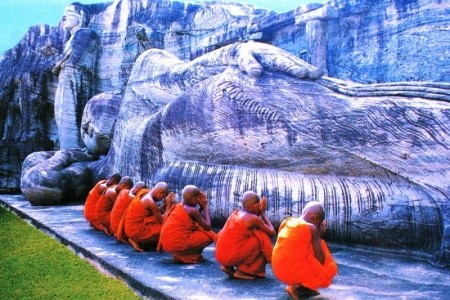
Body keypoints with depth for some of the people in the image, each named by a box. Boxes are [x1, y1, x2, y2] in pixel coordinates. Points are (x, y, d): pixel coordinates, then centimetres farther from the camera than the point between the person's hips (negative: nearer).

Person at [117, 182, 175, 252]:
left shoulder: (143, 194, 8)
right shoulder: (150, 201, -19)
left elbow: (156, 213, 14)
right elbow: (163, 220, -13)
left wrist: (165, 204, 9)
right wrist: (169, 204, -6)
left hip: (130, 228, 9)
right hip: (136, 231, -9)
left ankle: (136, 240, 5)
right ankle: (137, 241, -3)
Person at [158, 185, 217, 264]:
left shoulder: (178, 205, 12)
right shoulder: (193, 211, -10)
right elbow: (208, 227, -4)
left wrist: (201, 207, 17)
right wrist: (205, 207, 4)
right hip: (177, 244, -8)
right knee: (210, 235, 3)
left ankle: (180, 254, 13)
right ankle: (188, 256, 1)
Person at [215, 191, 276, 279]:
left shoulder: (235, 213, 12)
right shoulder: (254, 218, -8)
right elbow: (272, 233, 2)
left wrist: (260, 213, 16)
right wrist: (263, 213, 12)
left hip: (220, 256, 8)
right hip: (231, 256, -8)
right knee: (261, 239, 1)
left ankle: (228, 266, 14)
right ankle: (241, 271, 3)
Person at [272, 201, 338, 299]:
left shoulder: (286, 221, 10)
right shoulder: (312, 228, -9)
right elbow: (321, 260, -6)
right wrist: (319, 235, 5)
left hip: (278, 270, 7)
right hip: (294, 271, -7)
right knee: (330, 269, 16)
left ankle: (297, 285, 11)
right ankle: (297, 287, 0)